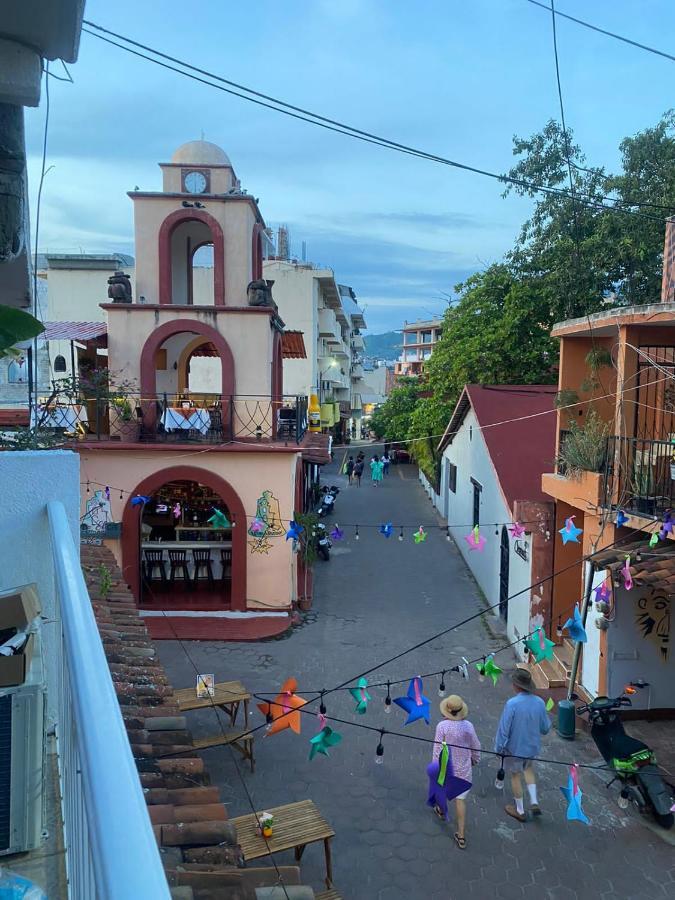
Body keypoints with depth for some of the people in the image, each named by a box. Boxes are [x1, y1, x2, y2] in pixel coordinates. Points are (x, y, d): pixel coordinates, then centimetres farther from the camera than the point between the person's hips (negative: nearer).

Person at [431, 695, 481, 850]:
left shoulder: (442, 726, -22)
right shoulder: (468, 726, -12)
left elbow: (438, 749, -17)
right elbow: (476, 746, 2)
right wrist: (475, 759, 21)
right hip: (463, 768, 2)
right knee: (460, 799, 8)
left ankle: (441, 810, 54)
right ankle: (461, 835, 7)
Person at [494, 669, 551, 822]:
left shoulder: (511, 704, -29)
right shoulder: (539, 702, -14)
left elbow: (503, 729, -22)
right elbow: (545, 729, -2)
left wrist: (498, 748, -7)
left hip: (514, 747, -4)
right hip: (533, 746, 4)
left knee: (515, 775, 18)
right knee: (528, 768, 32)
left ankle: (520, 810, 33)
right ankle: (534, 802, 24)